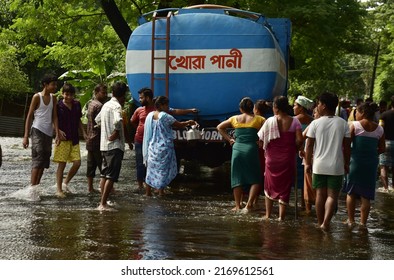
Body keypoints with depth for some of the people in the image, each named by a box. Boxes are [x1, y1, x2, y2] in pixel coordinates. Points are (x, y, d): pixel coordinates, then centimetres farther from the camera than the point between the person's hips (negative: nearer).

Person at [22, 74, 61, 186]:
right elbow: (29, 116, -5)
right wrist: (26, 136, -11)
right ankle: (32, 187, -13)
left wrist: (57, 134, -4)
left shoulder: (53, 98, 10)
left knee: (44, 161, 6)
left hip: (48, 133, 6)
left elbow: (54, 117, 7)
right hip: (38, 131, -6)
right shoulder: (37, 97, -5)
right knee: (37, 160, -12)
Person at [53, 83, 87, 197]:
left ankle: (65, 182, 22)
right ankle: (59, 190, 5)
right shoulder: (58, 106, -7)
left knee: (77, 163, 1)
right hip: (63, 139, -5)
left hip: (74, 139, 5)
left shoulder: (77, 105, 8)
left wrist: (83, 132, 11)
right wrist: (58, 131, -19)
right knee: (62, 164, -3)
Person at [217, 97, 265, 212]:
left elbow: (219, 127, 16)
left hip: (237, 149, 2)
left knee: (237, 178, 10)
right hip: (251, 149, -2)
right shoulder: (258, 119, 4)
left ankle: (237, 206, 10)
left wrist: (229, 139, 13)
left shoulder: (235, 119, 11)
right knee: (255, 179, 5)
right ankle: (249, 204, -8)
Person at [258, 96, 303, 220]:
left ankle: (268, 215, 19)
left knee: (270, 186, 16)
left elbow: (261, 139, -7)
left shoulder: (270, 121, -7)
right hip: (288, 158, 0)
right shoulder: (294, 121, -6)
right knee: (285, 187, 8)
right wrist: (294, 149, 3)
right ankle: (281, 216, 7)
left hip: (272, 158, 0)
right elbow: (300, 140, -14)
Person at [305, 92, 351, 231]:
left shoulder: (315, 123, -5)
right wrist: (346, 163, 11)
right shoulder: (343, 124, -3)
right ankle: (326, 222, -14)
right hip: (336, 166, 0)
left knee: (320, 195, 11)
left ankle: (320, 223, 18)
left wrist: (307, 163, 8)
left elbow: (309, 145, -3)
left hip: (319, 166, 0)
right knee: (332, 195, 2)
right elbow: (346, 146, 0)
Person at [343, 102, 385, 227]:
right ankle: (363, 222, 11)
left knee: (351, 192, 13)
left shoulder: (354, 125, -8)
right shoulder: (380, 129, 2)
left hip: (356, 161, -2)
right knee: (366, 195, 9)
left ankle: (350, 220, 17)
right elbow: (382, 149, 6)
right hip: (371, 163, 2)